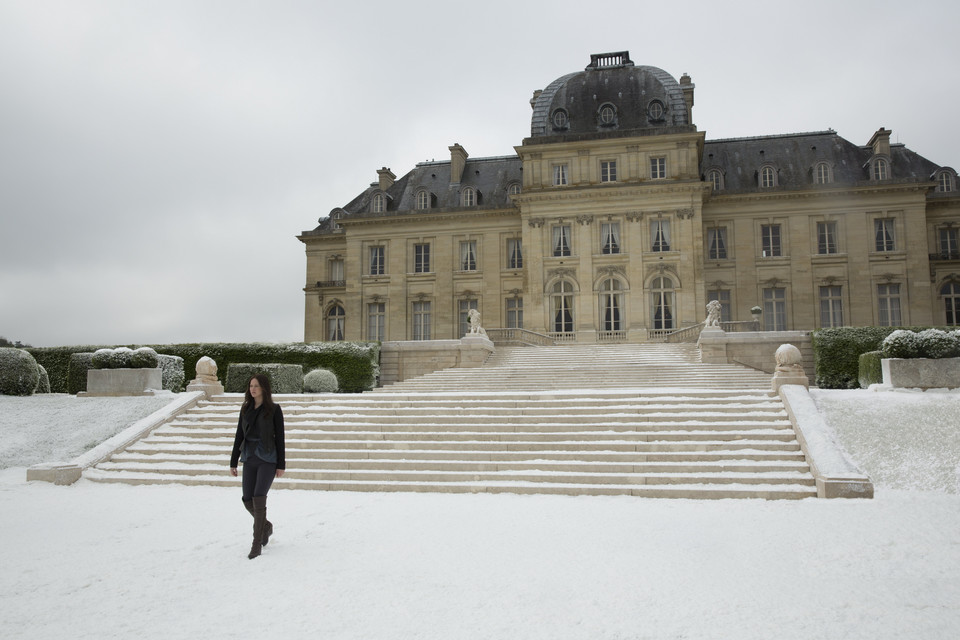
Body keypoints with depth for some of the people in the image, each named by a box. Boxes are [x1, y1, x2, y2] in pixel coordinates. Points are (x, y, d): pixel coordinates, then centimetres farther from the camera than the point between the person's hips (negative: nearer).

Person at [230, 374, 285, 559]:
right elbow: (239, 436, 10)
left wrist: (281, 464, -8)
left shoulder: (274, 409, -5)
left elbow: (279, 437, -5)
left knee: (258, 498, -16)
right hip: (250, 458, 5)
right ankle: (266, 526, 32)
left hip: (268, 459, -5)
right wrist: (233, 462, 7)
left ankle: (257, 543, -7)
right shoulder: (246, 409, 9)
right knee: (248, 500, 3)